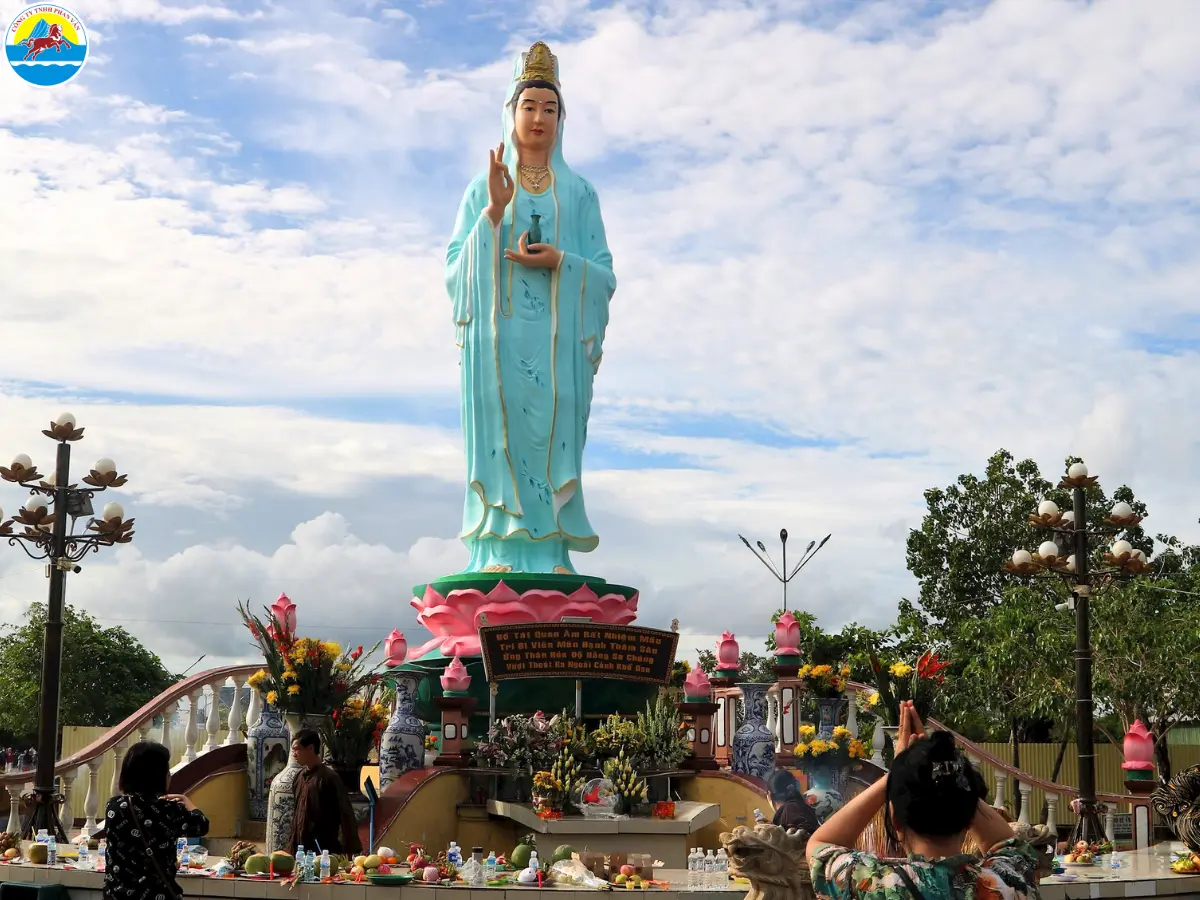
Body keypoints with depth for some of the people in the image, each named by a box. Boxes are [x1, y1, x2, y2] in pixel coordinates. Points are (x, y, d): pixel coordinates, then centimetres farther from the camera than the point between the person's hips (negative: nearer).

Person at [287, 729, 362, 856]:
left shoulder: (329, 778, -11)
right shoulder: (300, 777, 11)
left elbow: (345, 816, -12)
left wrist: (349, 851, -15)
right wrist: (292, 848, 15)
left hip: (323, 851, -7)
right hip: (301, 849, 7)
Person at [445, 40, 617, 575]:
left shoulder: (579, 193, 14)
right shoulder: (483, 188, 13)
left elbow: (604, 276, 8)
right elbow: (457, 267, 4)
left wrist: (559, 261, -11)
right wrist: (494, 211, -9)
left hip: (557, 341, 0)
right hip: (497, 338, 0)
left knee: (553, 441, -7)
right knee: (502, 436, -7)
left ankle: (552, 557, -7)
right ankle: (500, 555, -7)